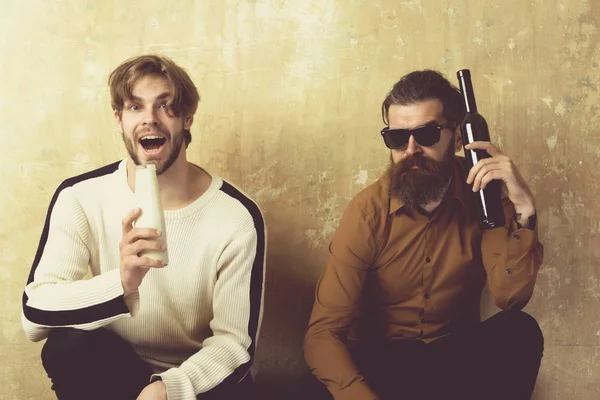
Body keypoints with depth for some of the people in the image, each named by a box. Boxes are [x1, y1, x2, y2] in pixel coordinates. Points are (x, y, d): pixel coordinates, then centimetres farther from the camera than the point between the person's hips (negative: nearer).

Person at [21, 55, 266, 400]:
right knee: (68, 345, -28)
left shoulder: (237, 216, -16)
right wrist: (120, 284, -38)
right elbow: (35, 313, -20)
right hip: (114, 370, 1)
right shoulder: (80, 197, -12)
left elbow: (235, 341, -13)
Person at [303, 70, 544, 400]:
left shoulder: (484, 192, -8)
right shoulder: (368, 211, -14)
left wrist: (523, 208, -31)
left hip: (458, 356, 3)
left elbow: (510, 298, -18)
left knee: (520, 331, -29)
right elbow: (323, 334, -19)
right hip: (382, 361, -2)